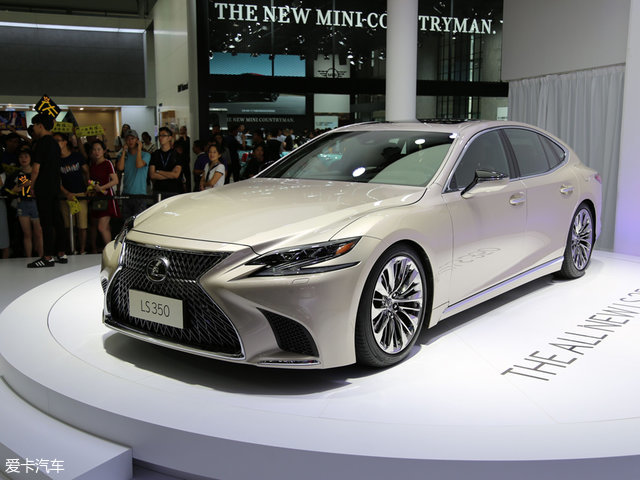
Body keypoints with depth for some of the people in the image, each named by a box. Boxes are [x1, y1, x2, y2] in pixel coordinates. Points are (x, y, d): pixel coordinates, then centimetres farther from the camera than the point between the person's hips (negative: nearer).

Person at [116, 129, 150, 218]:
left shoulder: (145, 155, 2)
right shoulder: (124, 155, 14)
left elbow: (139, 165, -18)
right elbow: (120, 168, -5)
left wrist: (139, 149, -9)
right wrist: (123, 152, 1)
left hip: (140, 194, -4)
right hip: (126, 194, 4)